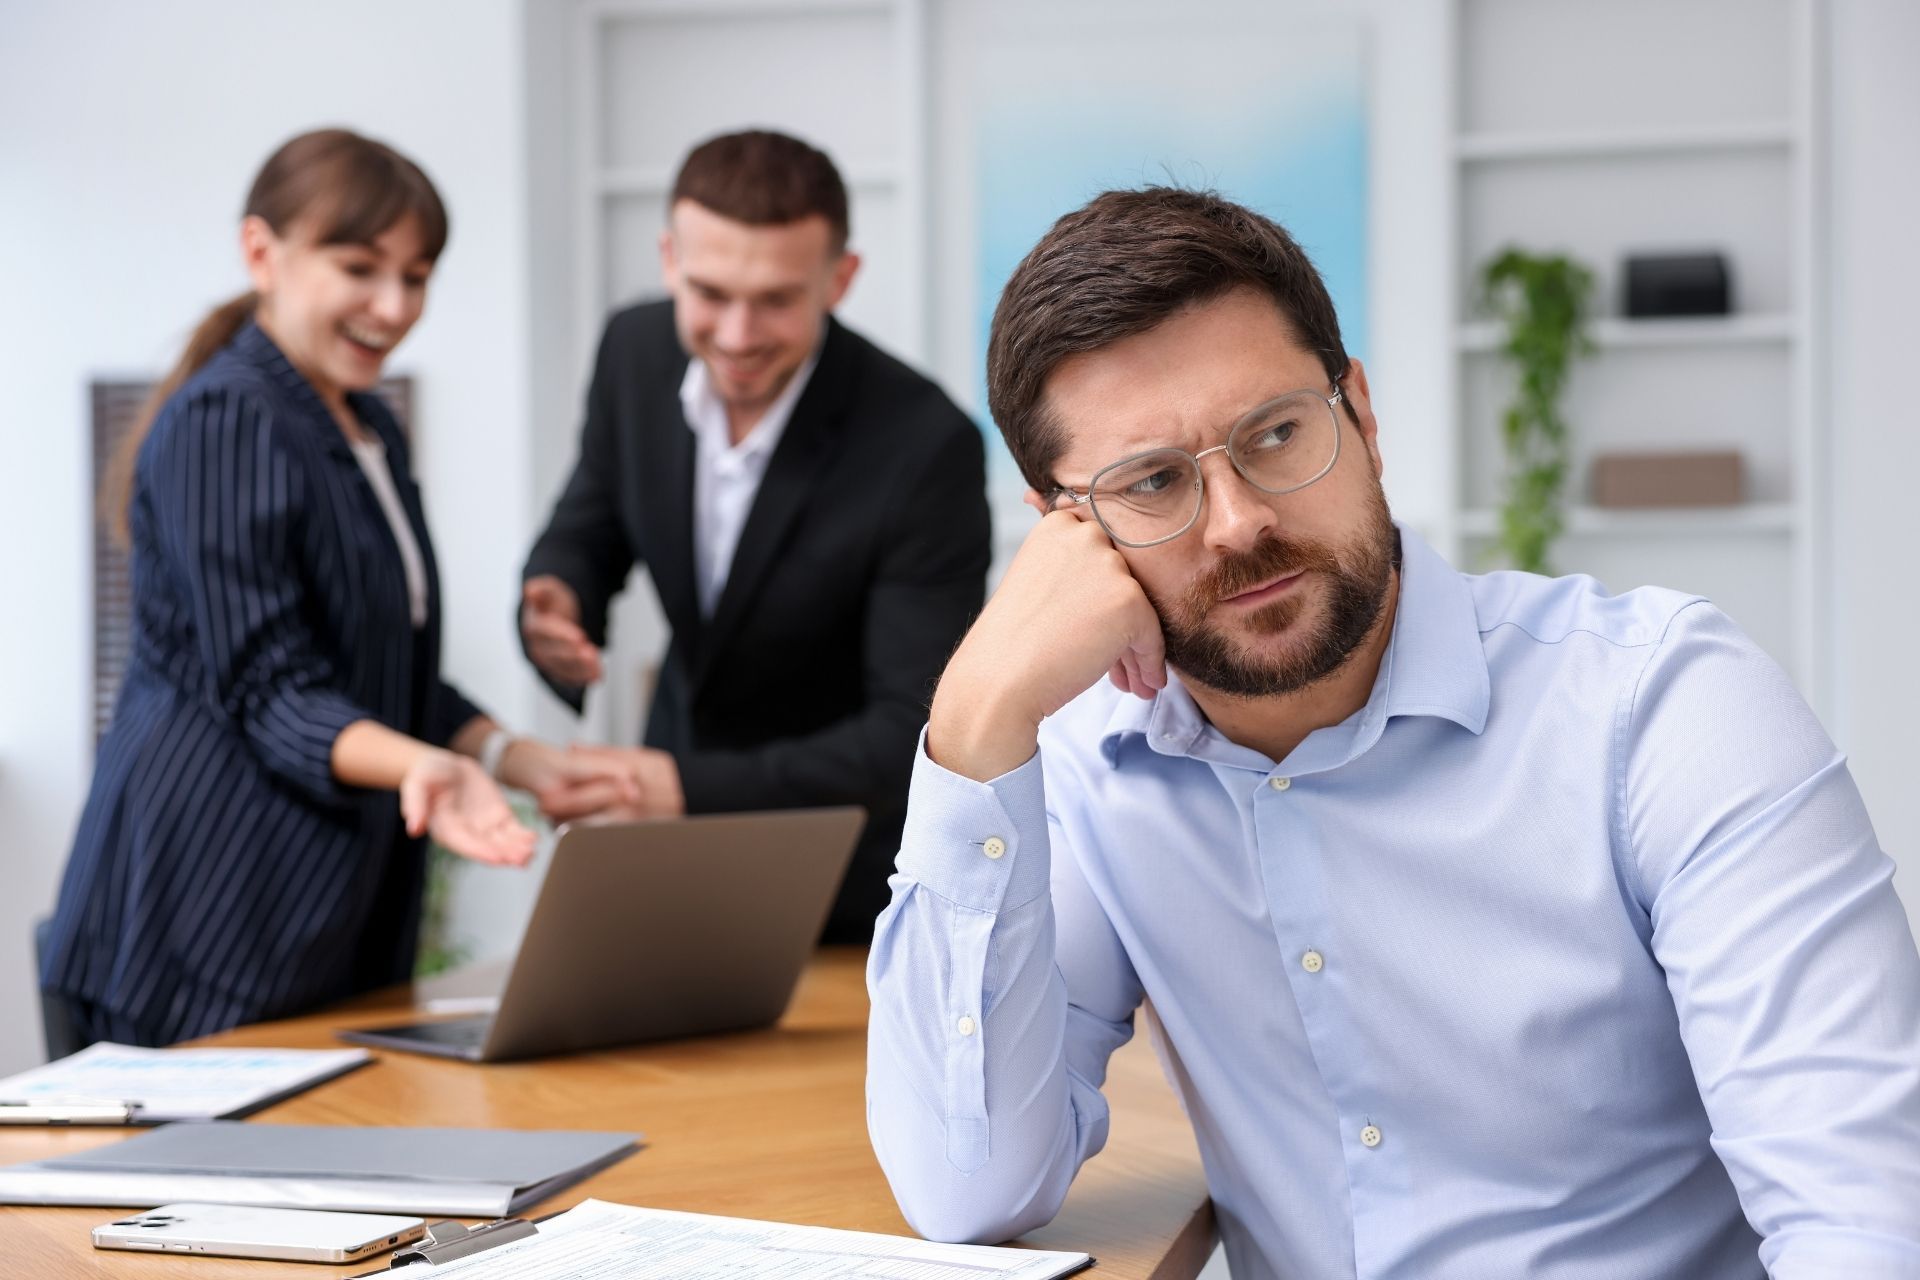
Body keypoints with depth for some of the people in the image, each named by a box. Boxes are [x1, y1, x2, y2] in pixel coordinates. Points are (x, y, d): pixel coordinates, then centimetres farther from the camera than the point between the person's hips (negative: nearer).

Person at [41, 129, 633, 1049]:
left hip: (341, 911, 8)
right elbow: (268, 690, -17)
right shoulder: (222, 422, -11)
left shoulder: (372, 431, 17)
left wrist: (516, 759, 7)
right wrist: (418, 763, -32)